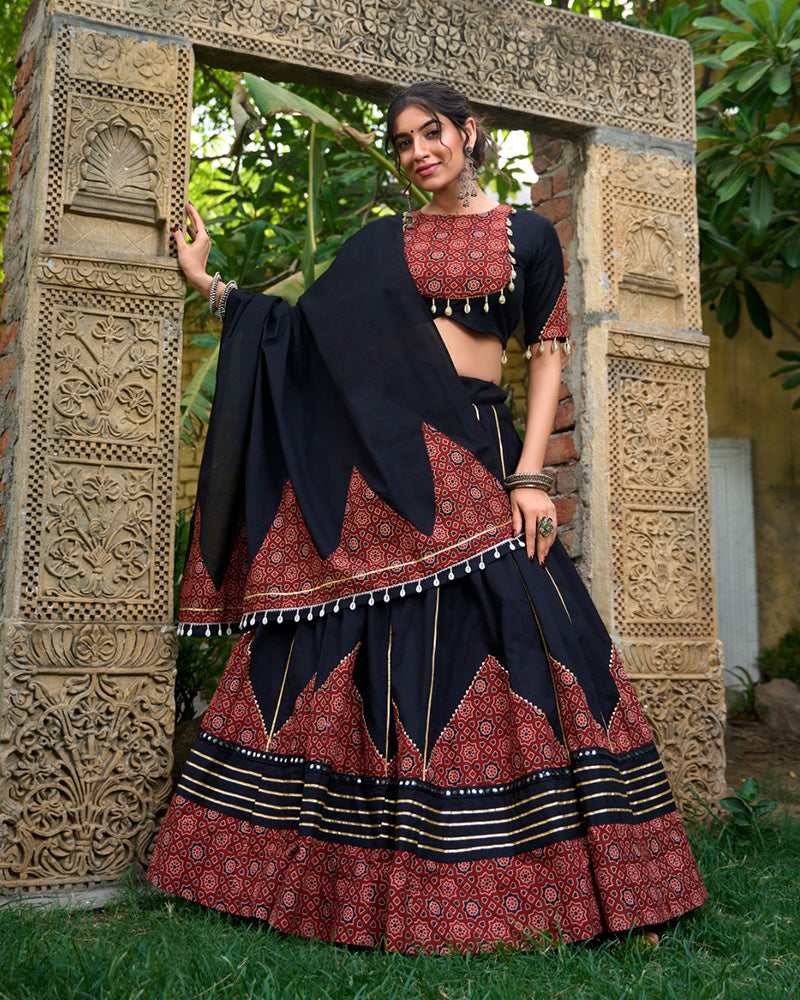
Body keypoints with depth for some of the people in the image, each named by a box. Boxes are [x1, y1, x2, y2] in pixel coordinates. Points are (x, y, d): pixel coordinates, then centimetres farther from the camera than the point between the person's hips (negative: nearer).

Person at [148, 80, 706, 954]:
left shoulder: (527, 235, 11)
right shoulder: (381, 244, 16)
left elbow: (547, 355, 5)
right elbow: (308, 331, 16)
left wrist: (531, 475, -6)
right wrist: (210, 285, 12)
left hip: (474, 455, -1)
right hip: (376, 461, 2)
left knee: (513, 638, -8)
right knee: (368, 652, -3)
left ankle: (514, 890, 5)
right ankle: (373, 887, 7)